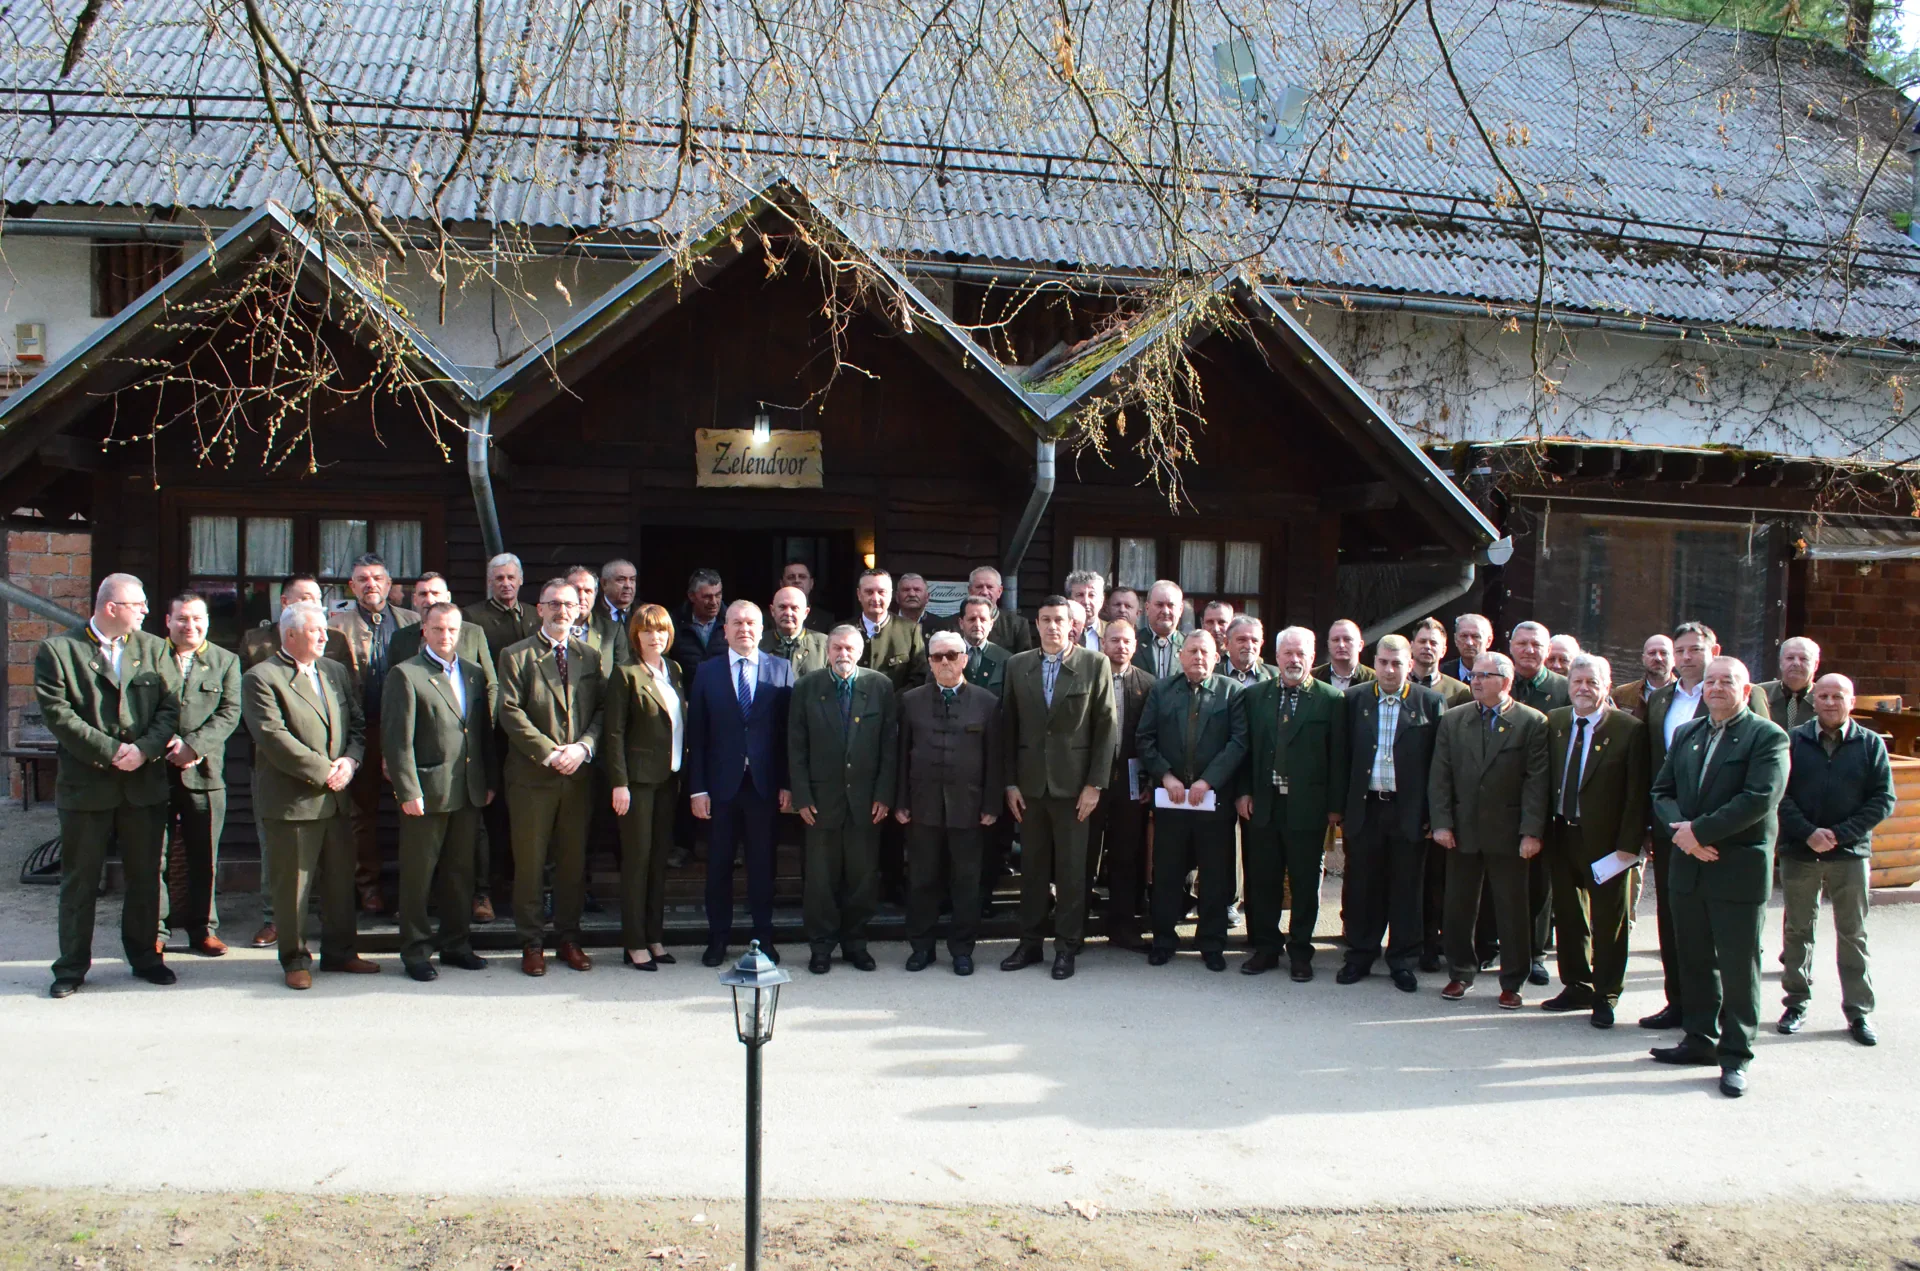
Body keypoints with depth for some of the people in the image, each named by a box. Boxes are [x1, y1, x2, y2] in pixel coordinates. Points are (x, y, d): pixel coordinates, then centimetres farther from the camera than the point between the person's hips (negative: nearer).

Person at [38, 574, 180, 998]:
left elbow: (169, 707, 2)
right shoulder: (57, 650, -4)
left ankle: (144, 955, 24)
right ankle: (72, 966, 17)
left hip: (145, 784, 3)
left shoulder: (153, 648, 8)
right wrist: (110, 751, -16)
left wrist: (145, 749, -14)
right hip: (86, 785, -3)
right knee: (79, 880, 6)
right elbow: (57, 713, -11)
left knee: (145, 876, 11)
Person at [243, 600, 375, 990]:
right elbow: (274, 738, -16)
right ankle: (295, 960, 16)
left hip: (337, 798, 6)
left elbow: (358, 724, 13)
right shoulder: (261, 679, -8)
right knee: (293, 884, 3)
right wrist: (324, 771, -16)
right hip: (291, 801, -6)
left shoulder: (337, 672, 13)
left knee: (341, 880, 13)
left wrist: (350, 760, -7)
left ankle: (339, 952, 25)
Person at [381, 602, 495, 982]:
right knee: (417, 876, 4)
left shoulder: (475, 674, 12)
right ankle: (416, 950, 14)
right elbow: (397, 740, -10)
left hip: (469, 793, 5)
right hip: (426, 793, -5)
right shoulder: (405, 675, -5)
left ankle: (456, 943, 24)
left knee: (461, 872, 13)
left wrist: (490, 781, 9)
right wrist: (408, 791, -14)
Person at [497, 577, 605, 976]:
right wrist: (550, 753, -15)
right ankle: (531, 943, 12)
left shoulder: (590, 657, 12)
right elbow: (511, 714, -8)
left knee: (573, 860, 9)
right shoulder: (516, 656, 0)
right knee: (529, 862, 2)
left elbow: (602, 710, 7)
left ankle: (569, 937, 20)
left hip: (579, 775, 3)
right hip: (531, 776, -3)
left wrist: (583, 747, -10)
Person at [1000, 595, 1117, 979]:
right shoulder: (1017, 665, 6)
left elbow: (1105, 728, -2)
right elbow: (1009, 727, 7)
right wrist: (1010, 782, 2)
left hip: (1073, 783, -2)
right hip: (1030, 783, 2)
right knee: (1032, 866, 10)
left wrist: (1095, 785, -7)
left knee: (1071, 869, 4)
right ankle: (1030, 942, 20)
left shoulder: (1095, 665, -1)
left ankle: (1066, 947, 13)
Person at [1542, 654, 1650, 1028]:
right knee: (1568, 917, 15)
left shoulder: (1629, 729, -10)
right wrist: (1543, 829, 3)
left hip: (1606, 840, -5)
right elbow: (1548, 780, 8)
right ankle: (1576, 987, 30)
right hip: (1562, 836, 5)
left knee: (1609, 921, 7)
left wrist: (1629, 845, -15)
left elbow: (1637, 794, -12)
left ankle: (1605, 996, 19)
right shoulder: (1555, 723, 5)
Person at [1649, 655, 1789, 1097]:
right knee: (1695, 960, 14)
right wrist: (1681, 829, -10)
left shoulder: (1767, 736, -6)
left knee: (1738, 967, 1)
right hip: (1688, 866, 6)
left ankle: (1735, 1057, 10)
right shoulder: (1685, 734, 13)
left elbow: (1759, 799, -18)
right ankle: (1700, 1040, 26)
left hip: (1739, 868, -6)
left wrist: (1700, 831, -17)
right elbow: (1662, 792, 10)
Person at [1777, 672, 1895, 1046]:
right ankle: (1797, 1002, 19)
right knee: (1798, 930, 9)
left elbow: (1883, 800, -3)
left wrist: (1838, 834, -12)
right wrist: (1808, 833, -15)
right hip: (1798, 852, 0)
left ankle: (1859, 1011, 14)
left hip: (1850, 853, 0)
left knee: (1853, 933, 6)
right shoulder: (1793, 741, 0)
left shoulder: (1871, 744, 1)